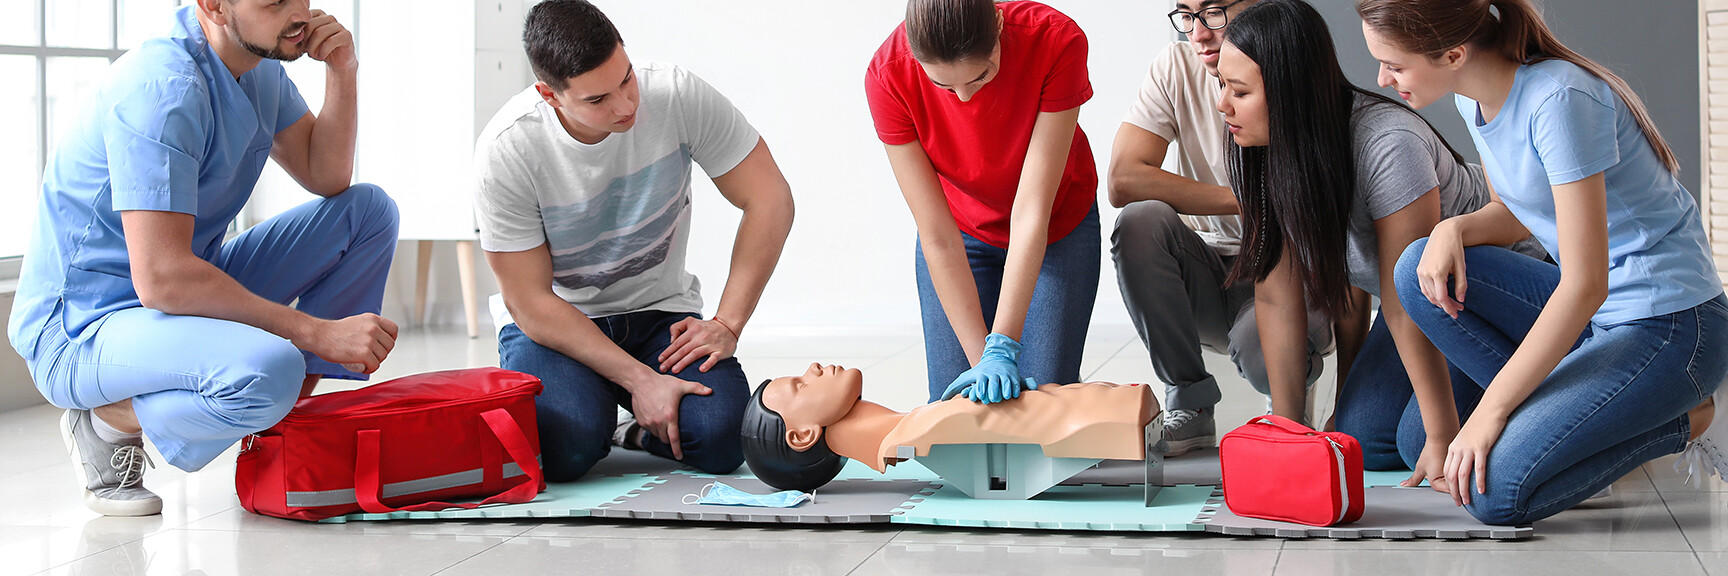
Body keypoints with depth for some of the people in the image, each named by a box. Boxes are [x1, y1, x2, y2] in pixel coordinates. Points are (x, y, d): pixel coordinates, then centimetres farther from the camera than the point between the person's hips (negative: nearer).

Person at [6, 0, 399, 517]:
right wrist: (316, 332, -29)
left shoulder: (258, 62, 2)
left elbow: (327, 179, 10)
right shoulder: (162, 88, -27)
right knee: (268, 372, -37)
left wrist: (342, 73, -7)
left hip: (190, 289, 9)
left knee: (369, 209, 4)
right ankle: (108, 423, -6)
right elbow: (161, 279, -32)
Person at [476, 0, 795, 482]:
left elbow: (769, 200, -12)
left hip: (660, 312, 2)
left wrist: (726, 325, -19)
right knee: (566, 448, -32)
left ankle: (639, 431, 10)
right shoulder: (504, 152, -23)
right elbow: (530, 302, -19)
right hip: (553, 319, -2)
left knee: (720, 440, -24)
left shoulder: (678, 97, -19)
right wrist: (639, 379, -25)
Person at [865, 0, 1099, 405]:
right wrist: (981, 357, -30)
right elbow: (937, 238, -26)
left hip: (1057, 229, -1)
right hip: (963, 231, 1)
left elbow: (1031, 212, -33)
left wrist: (1003, 348, -37)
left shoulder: (1058, 42, -33)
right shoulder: (889, 76, -30)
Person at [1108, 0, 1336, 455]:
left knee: (1263, 351, -36)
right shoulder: (1177, 68, -6)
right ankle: (1190, 406, -11)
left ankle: (1292, 400, 6)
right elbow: (1123, 182, -17)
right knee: (1140, 220, -27)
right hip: (1204, 279, 3)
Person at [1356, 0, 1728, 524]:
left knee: (1494, 491, -20)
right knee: (1421, 271, -8)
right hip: (1594, 307, 9)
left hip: (1671, 325, -8)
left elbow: (1585, 285, -26)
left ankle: (1682, 421, 0)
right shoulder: (1475, 96, 2)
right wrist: (1454, 228, -6)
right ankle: (1554, 410, -3)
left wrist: (1489, 411, -23)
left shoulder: (1559, 98, -24)